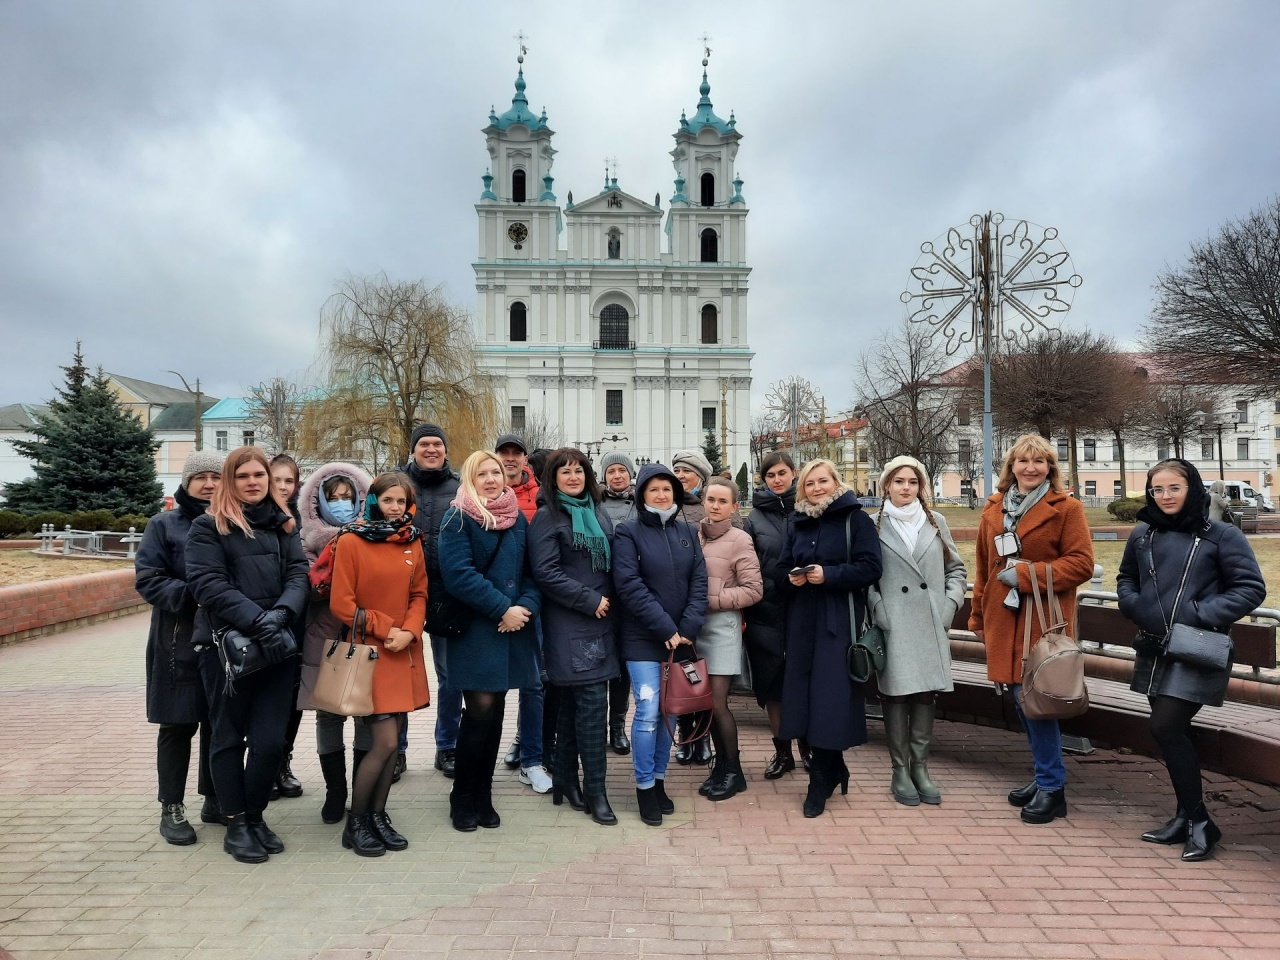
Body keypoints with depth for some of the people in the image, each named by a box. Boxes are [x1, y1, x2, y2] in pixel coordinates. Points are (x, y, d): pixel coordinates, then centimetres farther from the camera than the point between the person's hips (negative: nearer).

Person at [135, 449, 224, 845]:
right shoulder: (164, 525, 1)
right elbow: (148, 579, -6)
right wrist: (192, 596, -20)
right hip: (179, 641, -2)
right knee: (178, 725, 5)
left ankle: (215, 800, 24)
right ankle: (172, 808, 17)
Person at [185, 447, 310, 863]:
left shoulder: (282, 524, 14)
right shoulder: (209, 526, 1)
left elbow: (299, 574, 4)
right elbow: (209, 584, -10)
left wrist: (282, 613, -16)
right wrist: (258, 621, -19)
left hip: (276, 646, 3)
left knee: (270, 741, 1)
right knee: (229, 738, 8)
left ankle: (256, 816, 22)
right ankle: (235, 825, 22)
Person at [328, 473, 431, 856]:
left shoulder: (413, 542, 8)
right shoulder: (351, 541, -7)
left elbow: (419, 594, 9)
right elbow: (342, 604, -9)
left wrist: (409, 631, -8)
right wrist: (385, 629, -12)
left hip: (405, 654, 5)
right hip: (370, 652, -5)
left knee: (392, 740, 8)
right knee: (385, 742, -7)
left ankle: (377, 814, 24)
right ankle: (355, 822, 12)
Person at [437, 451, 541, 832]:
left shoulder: (518, 518, 11)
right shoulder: (458, 518, -4)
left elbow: (533, 570, 8)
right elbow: (458, 573, -15)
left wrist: (526, 606, -11)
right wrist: (502, 609, -17)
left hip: (512, 629, 5)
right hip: (473, 629, -5)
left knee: (494, 712, 9)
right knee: (480, 709, -7)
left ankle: (483, 797, 21)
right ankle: (463, 798, 10)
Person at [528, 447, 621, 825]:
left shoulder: (598, 513, 15)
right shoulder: (547, 517, -4)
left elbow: (611, 564, 20)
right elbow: (545, 572, -12)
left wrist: (610, 601, 4)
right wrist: (590, 601, -13)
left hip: (600, 622, 6)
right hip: (569, 626, -6)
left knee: (573, 704, 12)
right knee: (592, 701, -8)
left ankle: (564, 778, 23)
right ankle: (594, 791, 1)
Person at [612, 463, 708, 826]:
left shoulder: (688, 532, 9)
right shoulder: (628, 533, -4)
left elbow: (699, 581, 3)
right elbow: (630, 585, -12)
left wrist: (688, 628, -9)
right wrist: (665, 629, -16)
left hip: (681, 638, 4)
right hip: (643, 639, -4)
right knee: (648, 712, -6)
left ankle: (659, 780, 23)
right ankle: (644, 787, 8)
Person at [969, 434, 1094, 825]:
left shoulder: (1066, 508, -3)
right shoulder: (994, 509, 12)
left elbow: (1082, 564, -9)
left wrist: (1026, 574, -16)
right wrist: (978, 615, 19)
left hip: (1044, 620, -5)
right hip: (1004, 620, 5)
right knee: (1021, 700, 11)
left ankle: (1051, 788, 8)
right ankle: (1046, 776, 27)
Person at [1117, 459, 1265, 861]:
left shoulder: (1221, 535, -6)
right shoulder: (1142, 535, 7)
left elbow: (1252, 588, -7)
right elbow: (1126, 578, 20)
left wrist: (1203, 615, -17)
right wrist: (1133, 605, -1)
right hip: (1155, 651, 6)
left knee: (1166, 728, -13)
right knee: (1173, 733, 12)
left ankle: (1199, 821, 4)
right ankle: (1186, 817, 27)